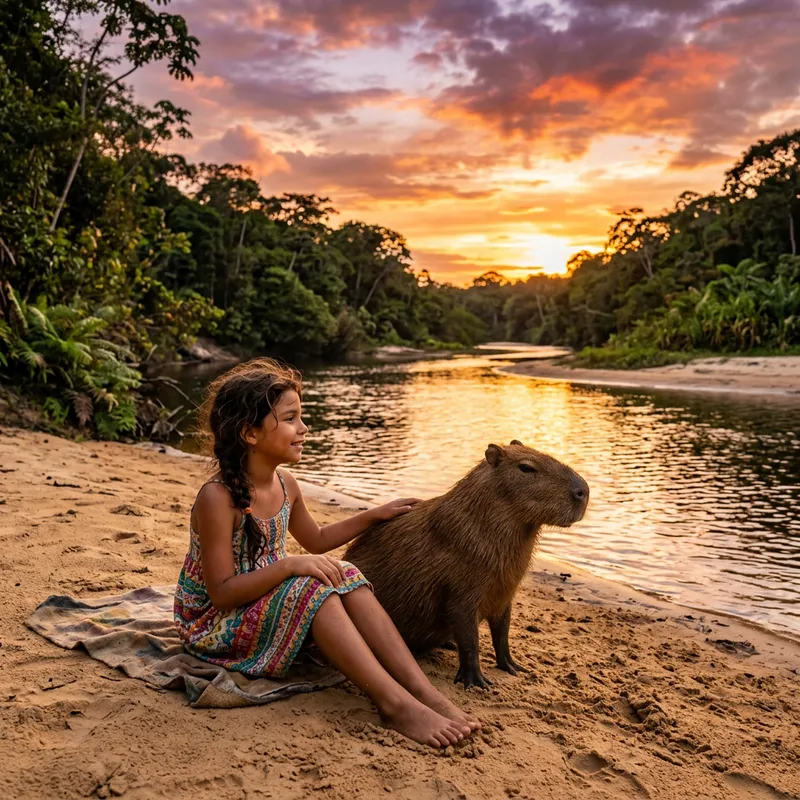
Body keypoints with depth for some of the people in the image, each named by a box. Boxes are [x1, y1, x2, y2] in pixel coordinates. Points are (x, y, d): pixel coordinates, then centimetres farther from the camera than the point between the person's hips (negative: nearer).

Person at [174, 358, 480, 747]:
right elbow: (222, 593, -25)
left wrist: (375, 514, 13)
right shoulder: (217, 497, -24)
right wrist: (289, 565, -34)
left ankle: (424, 691, -26)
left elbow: (316, 540, 19)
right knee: (311, 587, -31)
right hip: (212, 625, -7)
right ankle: (396, 704, -34)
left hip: (270, 606, 7)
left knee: (344, 576, -18)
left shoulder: (285, 485, 0)